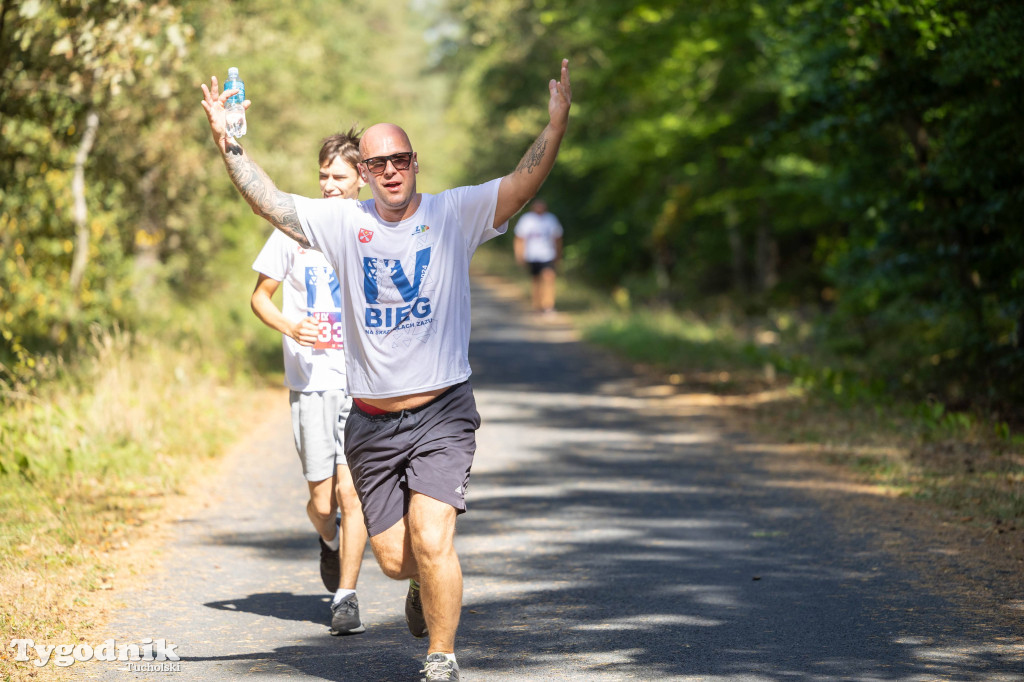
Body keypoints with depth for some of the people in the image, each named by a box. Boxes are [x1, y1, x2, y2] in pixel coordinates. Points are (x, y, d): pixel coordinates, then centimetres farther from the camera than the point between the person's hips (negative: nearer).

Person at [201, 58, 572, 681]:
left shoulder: (456, 214, -1)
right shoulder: (342, 223, 4)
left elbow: (524, 184, -12)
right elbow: (269, 202, 3)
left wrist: (557, 122, -25)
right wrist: (227, 143, -8)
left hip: (443, 416, -3)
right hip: (372, 421, 3)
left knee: (431, 540, -18)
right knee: (395, 557, 6)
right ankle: (429, 584, 43)